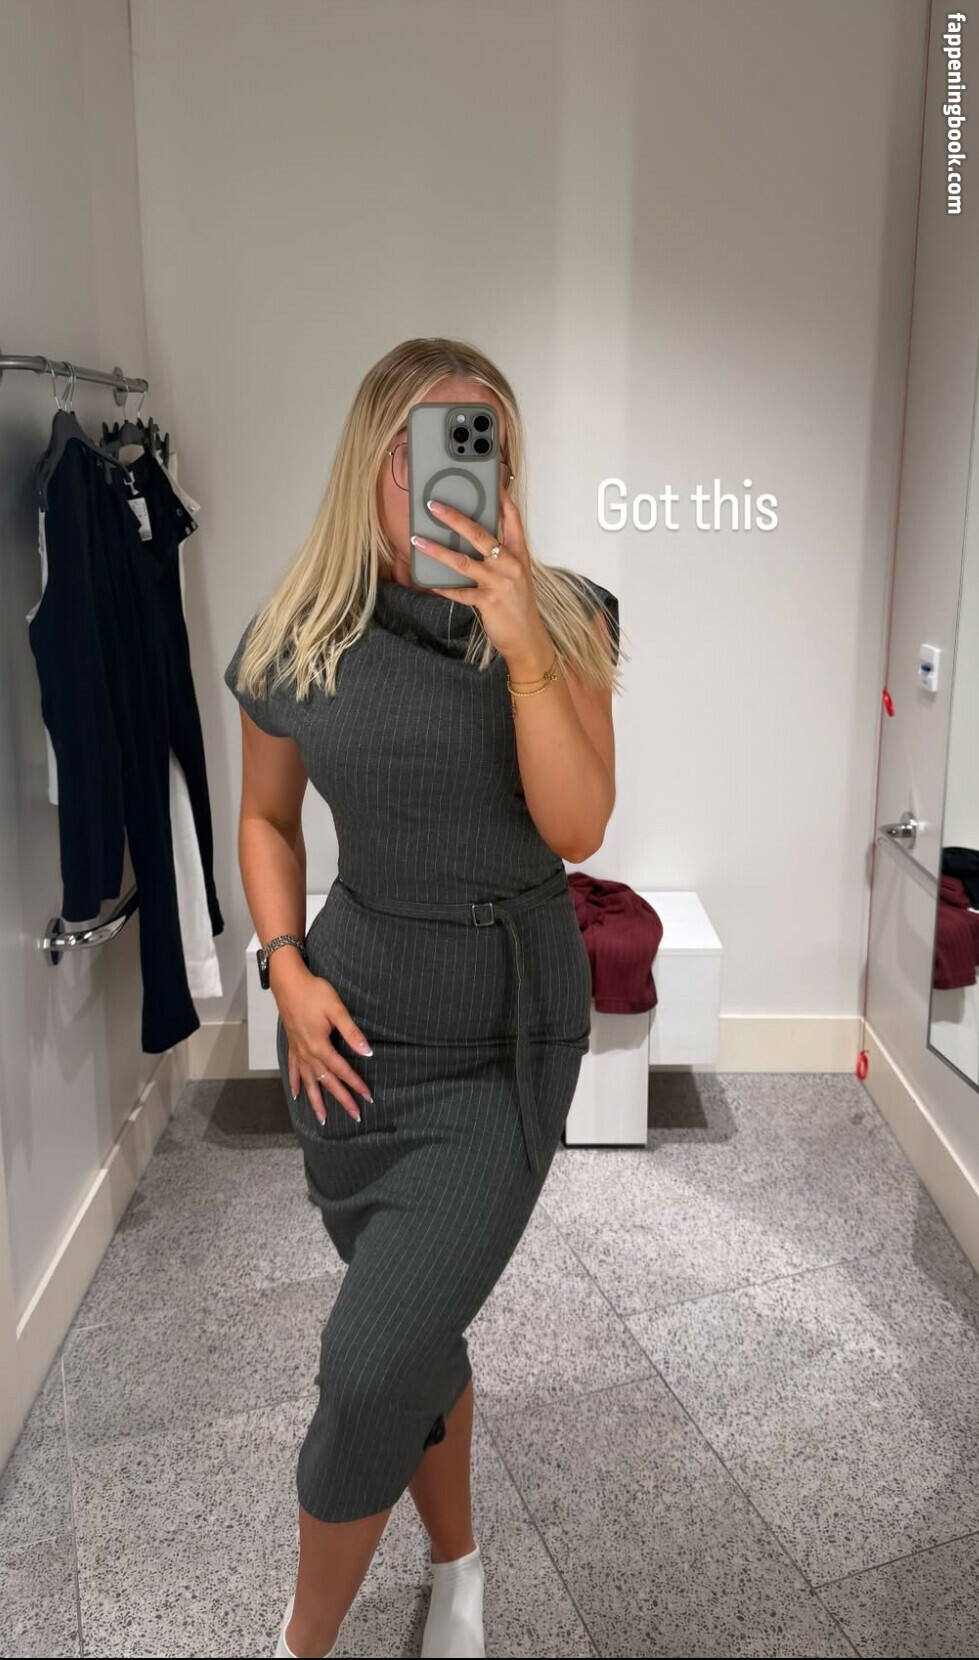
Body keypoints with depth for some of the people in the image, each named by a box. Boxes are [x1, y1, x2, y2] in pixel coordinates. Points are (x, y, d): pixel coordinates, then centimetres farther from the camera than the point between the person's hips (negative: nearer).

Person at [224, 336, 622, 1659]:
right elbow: (266, 817, 9)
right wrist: (289, 973, -4)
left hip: (507, 1047, -2)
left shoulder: (563, 620, -8)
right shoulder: (296, 642, -4)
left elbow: (578, 828, -16)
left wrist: (522, 647, -27)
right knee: (420, 1330, 18)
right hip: (355, 1034, 2)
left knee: (373, 1368, -8)